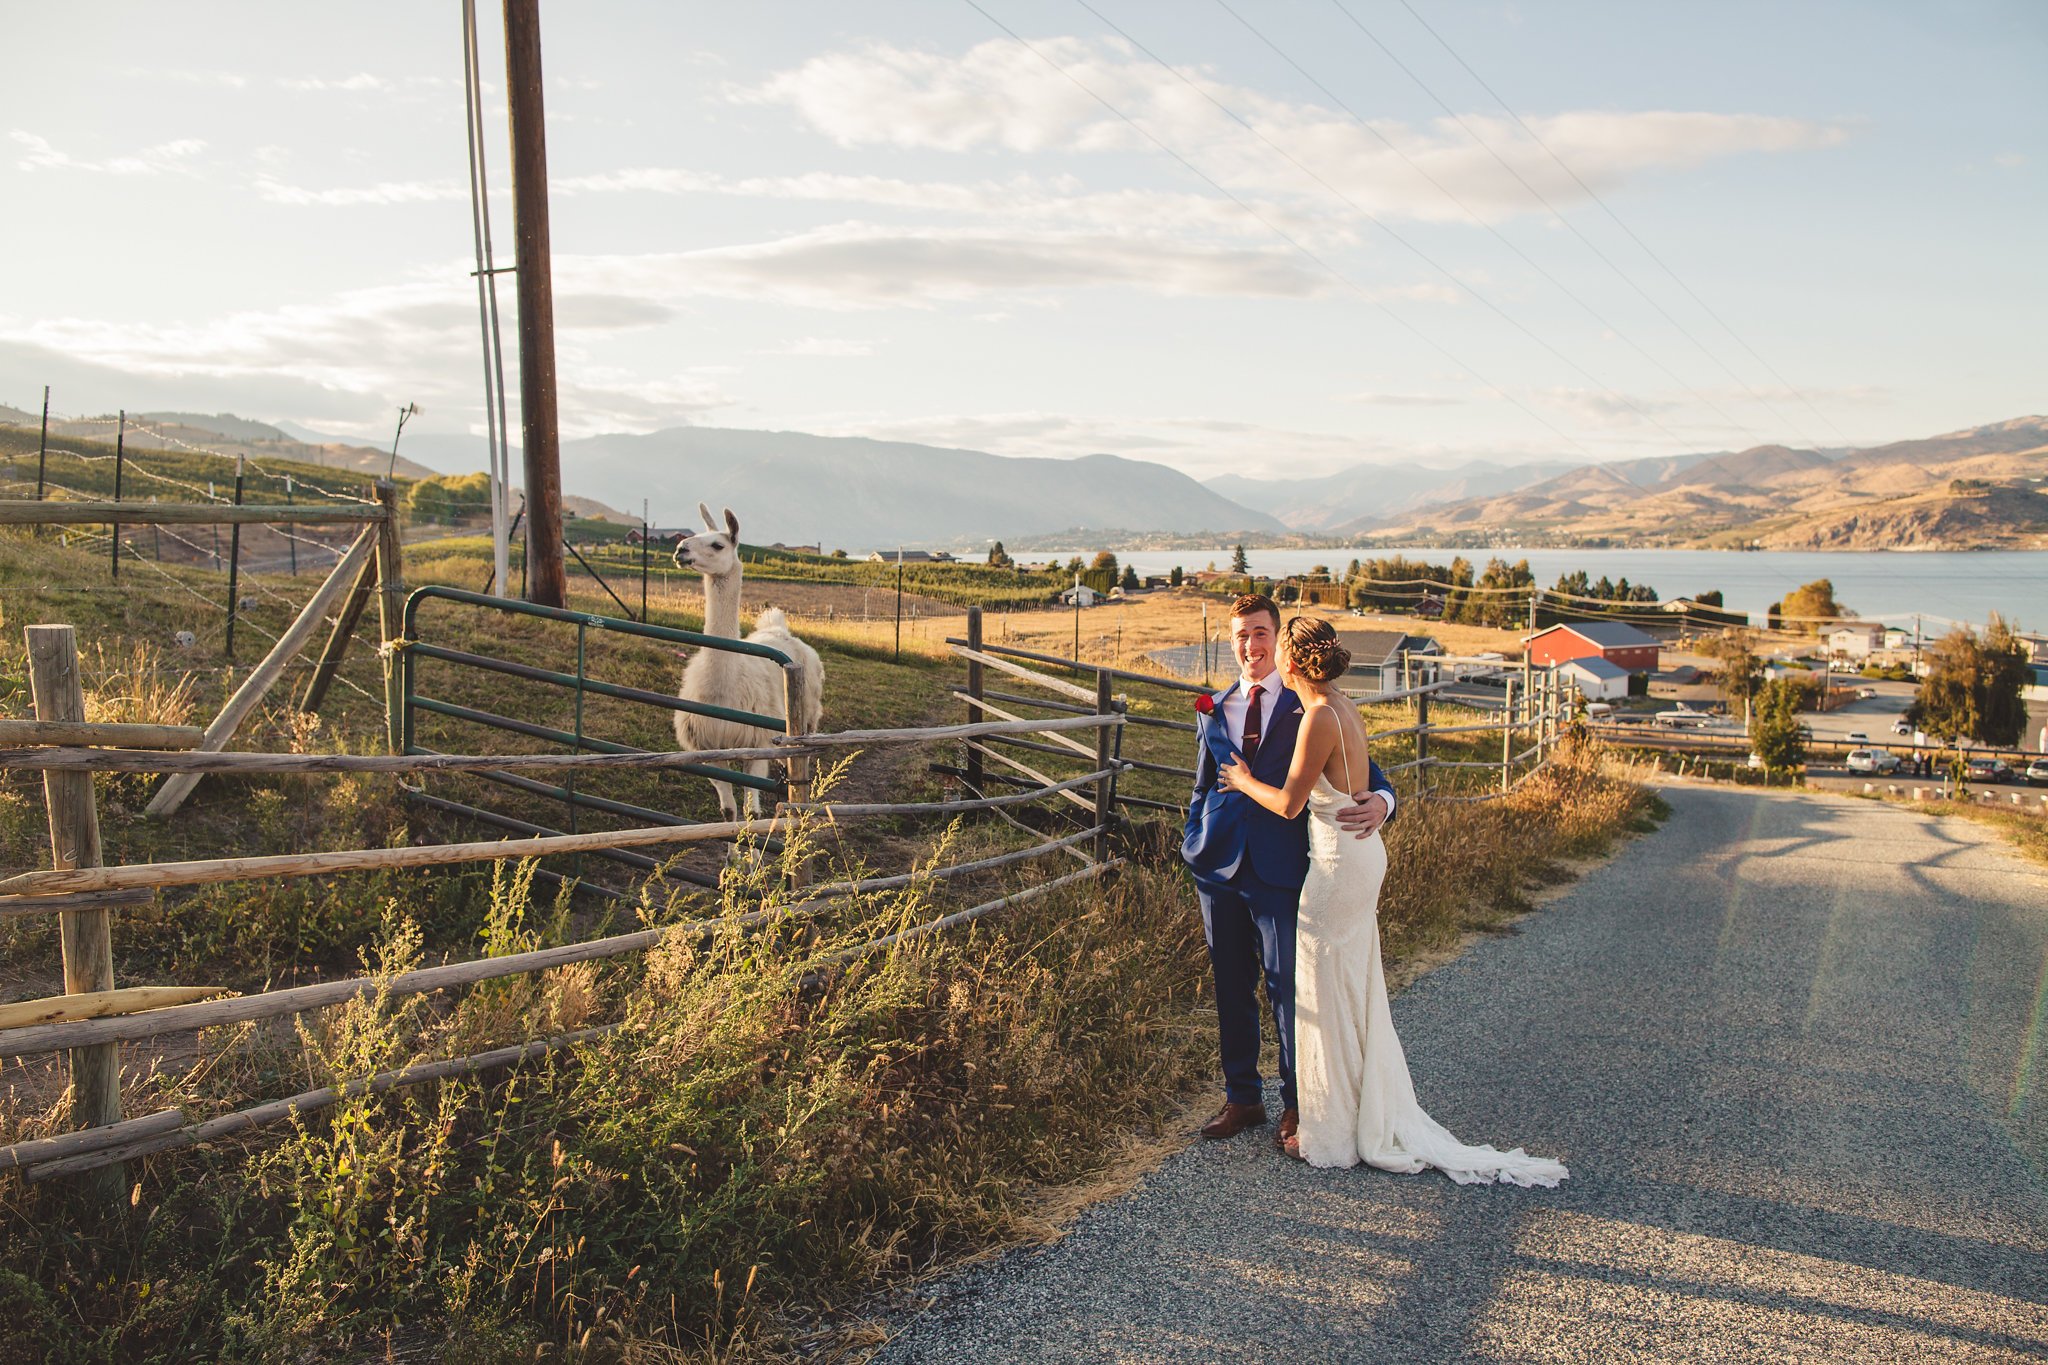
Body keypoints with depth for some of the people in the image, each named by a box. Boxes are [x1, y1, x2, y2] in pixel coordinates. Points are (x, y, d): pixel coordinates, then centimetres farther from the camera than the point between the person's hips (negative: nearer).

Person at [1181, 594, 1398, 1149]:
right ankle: (1242, 1097, 26)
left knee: (1287, 984, -2)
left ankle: (1295, 1104, 14)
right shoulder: (1214, 710, 13)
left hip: (1280, 867, -4)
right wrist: (1192, 843, 12)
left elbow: (1363, 770, -3)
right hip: (1220, 865, 4)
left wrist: (1380, 802, -24)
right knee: (1231, 988, 12)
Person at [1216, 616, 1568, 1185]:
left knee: (1328, 995, 2)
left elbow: (1289, 803, -17)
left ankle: (1332, 1135, 13)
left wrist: (1244, 781, 2)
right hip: (1363, 852, 9)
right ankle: (1374, 1117, 30)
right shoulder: (1346, 708, 7)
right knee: (1357, 989, 18)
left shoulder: (1319, 718, -20)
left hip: (1338, 860, -9)